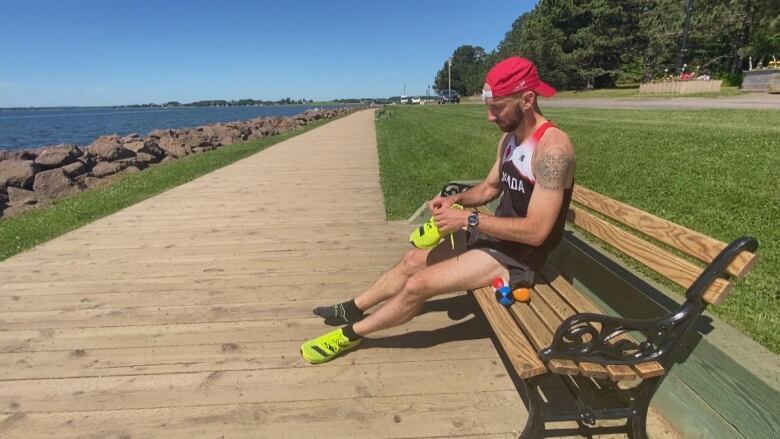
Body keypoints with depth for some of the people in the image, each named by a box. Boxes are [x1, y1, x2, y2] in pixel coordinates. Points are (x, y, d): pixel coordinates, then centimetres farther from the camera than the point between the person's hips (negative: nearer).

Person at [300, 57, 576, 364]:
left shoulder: (552, 148, -26)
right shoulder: (510, 136, 4)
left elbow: (536, 231, -29)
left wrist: (468, 219, -26)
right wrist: (455, 199, -4)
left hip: (518, 255, -9)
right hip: (492, 235, 9)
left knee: (418, 284, -15)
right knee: (413, 260, 10)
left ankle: (351, 334, 5)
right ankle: (352, 309, 26)